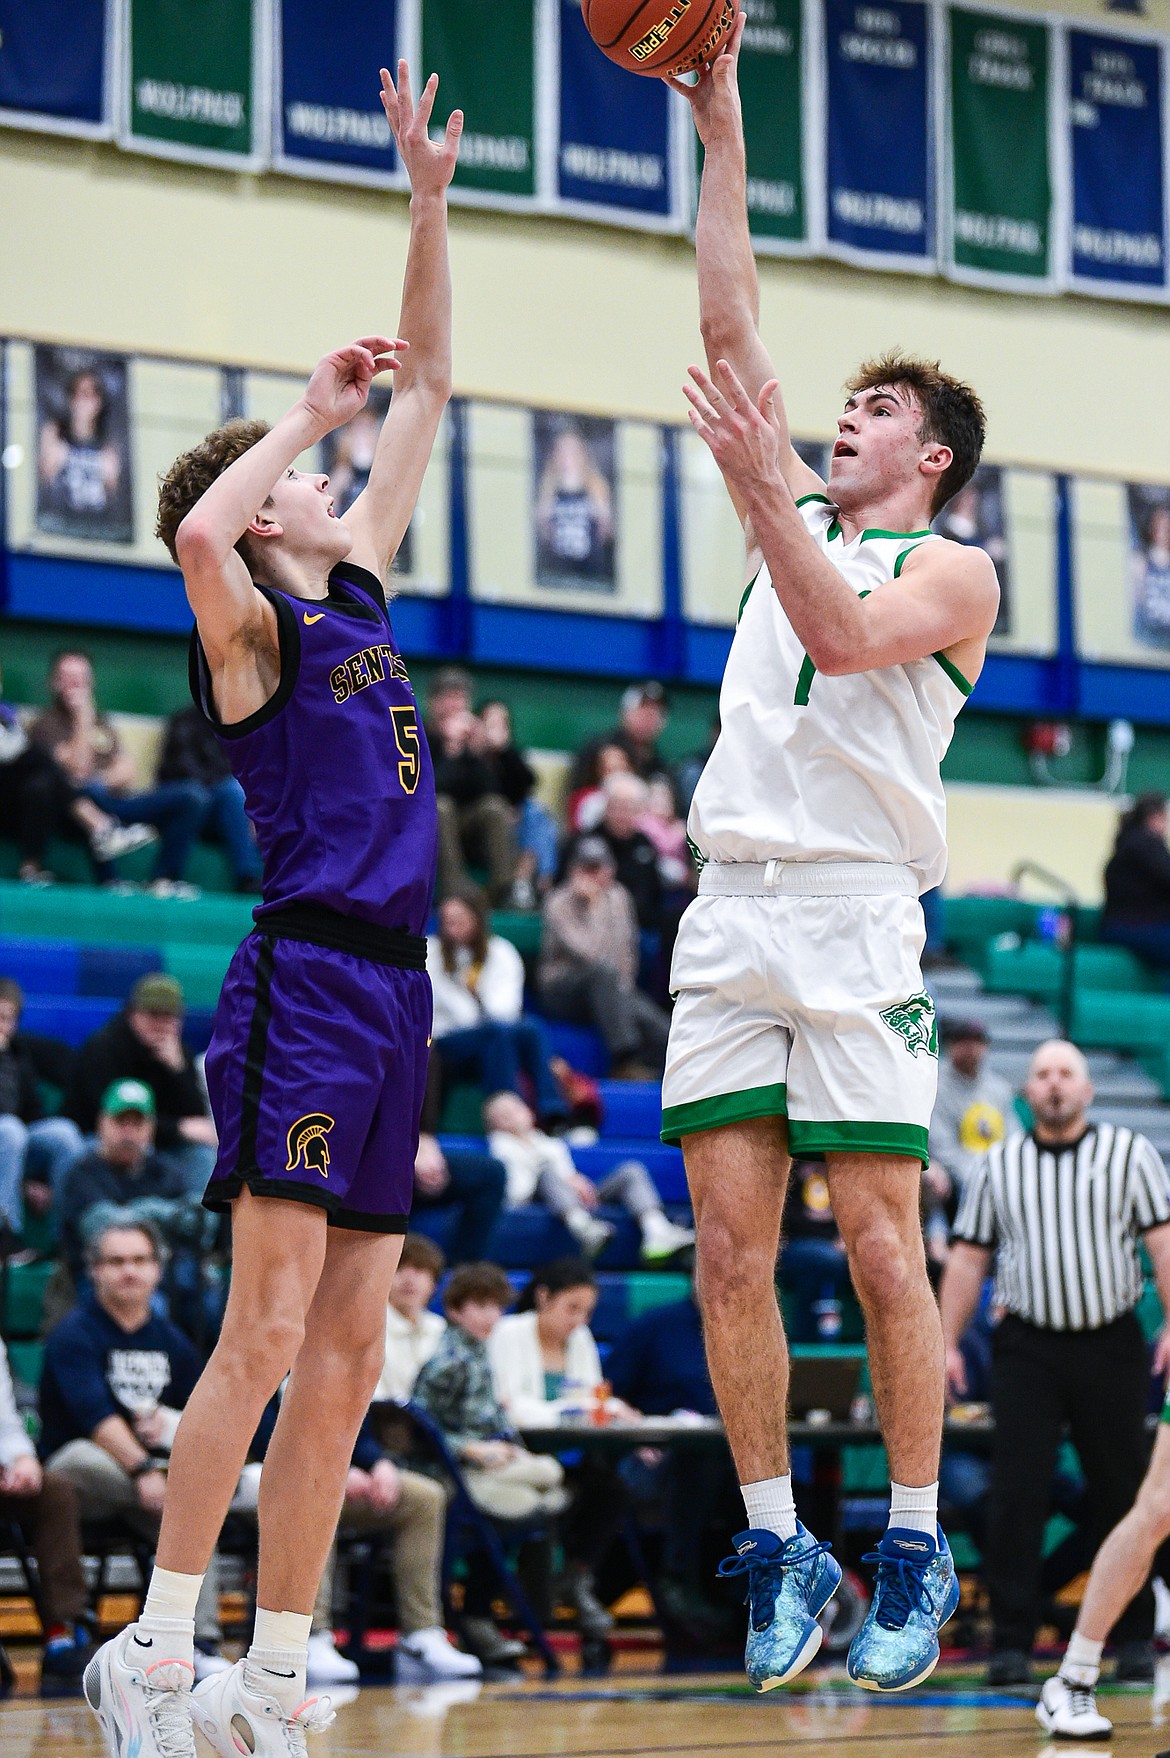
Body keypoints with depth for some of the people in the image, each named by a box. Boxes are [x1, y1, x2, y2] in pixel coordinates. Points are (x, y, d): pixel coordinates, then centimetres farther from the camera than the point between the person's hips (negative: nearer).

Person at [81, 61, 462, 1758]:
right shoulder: (249, 629, -2)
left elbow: (428, 383, 22)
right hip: (305, 982, -8)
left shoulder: (359, 592, 17)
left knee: (346, 1357, 4)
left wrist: (429, 207, 16)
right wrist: (312, 405, -13)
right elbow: (196, 531, -27)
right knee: (267, 1332, -11)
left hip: (391, 992, 8)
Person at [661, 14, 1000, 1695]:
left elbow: (846, 639, -16)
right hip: (731, 910, 5)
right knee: (731, 1255, 0)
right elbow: (732, 330, 16)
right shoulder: (801, 519, 21)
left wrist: (760, 483, -20)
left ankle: (917, 1554, 1)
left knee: (883, 1251, -6)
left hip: (854, 919, -5)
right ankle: (779, 1548, 5)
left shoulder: (952, 569, 5)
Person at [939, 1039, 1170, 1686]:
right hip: (1027, 1348, 1)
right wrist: (948, 1343, 4)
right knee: (1016, 1495, -6)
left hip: (1111, 1346, -1)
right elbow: (968, 1258, 11)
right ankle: (1011, 1643, -3)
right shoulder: (998, 1165, 10)